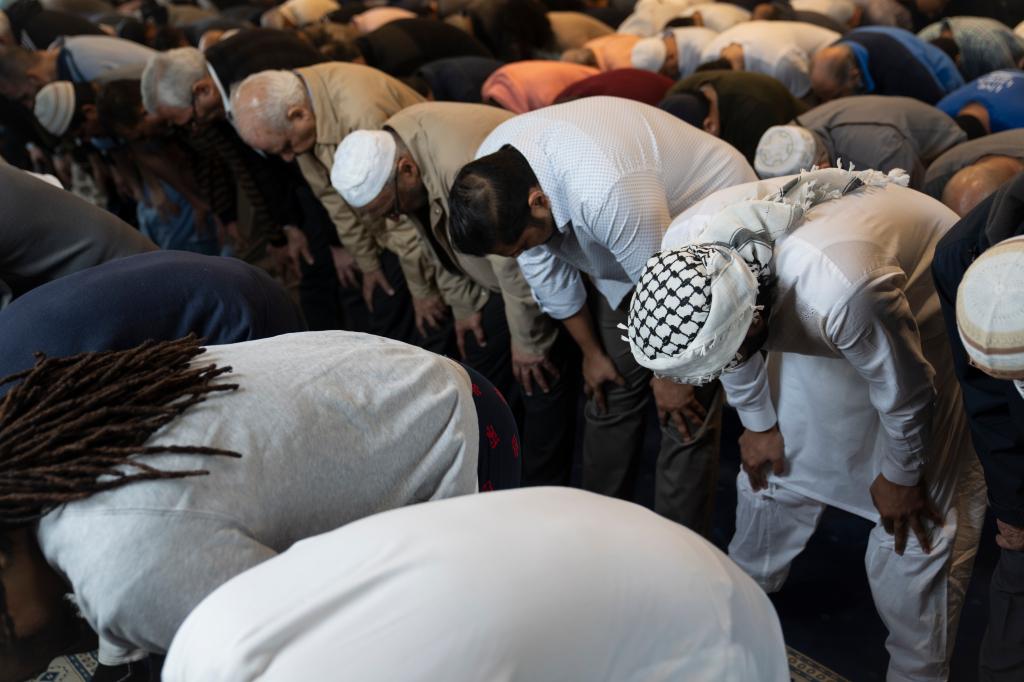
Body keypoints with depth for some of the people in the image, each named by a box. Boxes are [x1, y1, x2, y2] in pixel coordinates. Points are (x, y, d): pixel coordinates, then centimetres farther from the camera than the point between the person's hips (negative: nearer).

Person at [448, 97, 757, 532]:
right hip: (629, 250, 7)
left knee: (686, 412, -8)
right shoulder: (490, 174, -18)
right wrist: (590, 351, 6)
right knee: (612, 388, 10)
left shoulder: (606, 191, -43)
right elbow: (545, 271, -4)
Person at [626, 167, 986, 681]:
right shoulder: (684, 246, -28)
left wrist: (899, 476, -8)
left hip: (928, 312, -5)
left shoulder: (841, 290, -47)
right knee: (775, 460, 12)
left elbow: (903, 391, -25)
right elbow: (730, 344, -5)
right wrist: (758, 423, 7)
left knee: (916, 520, -5)